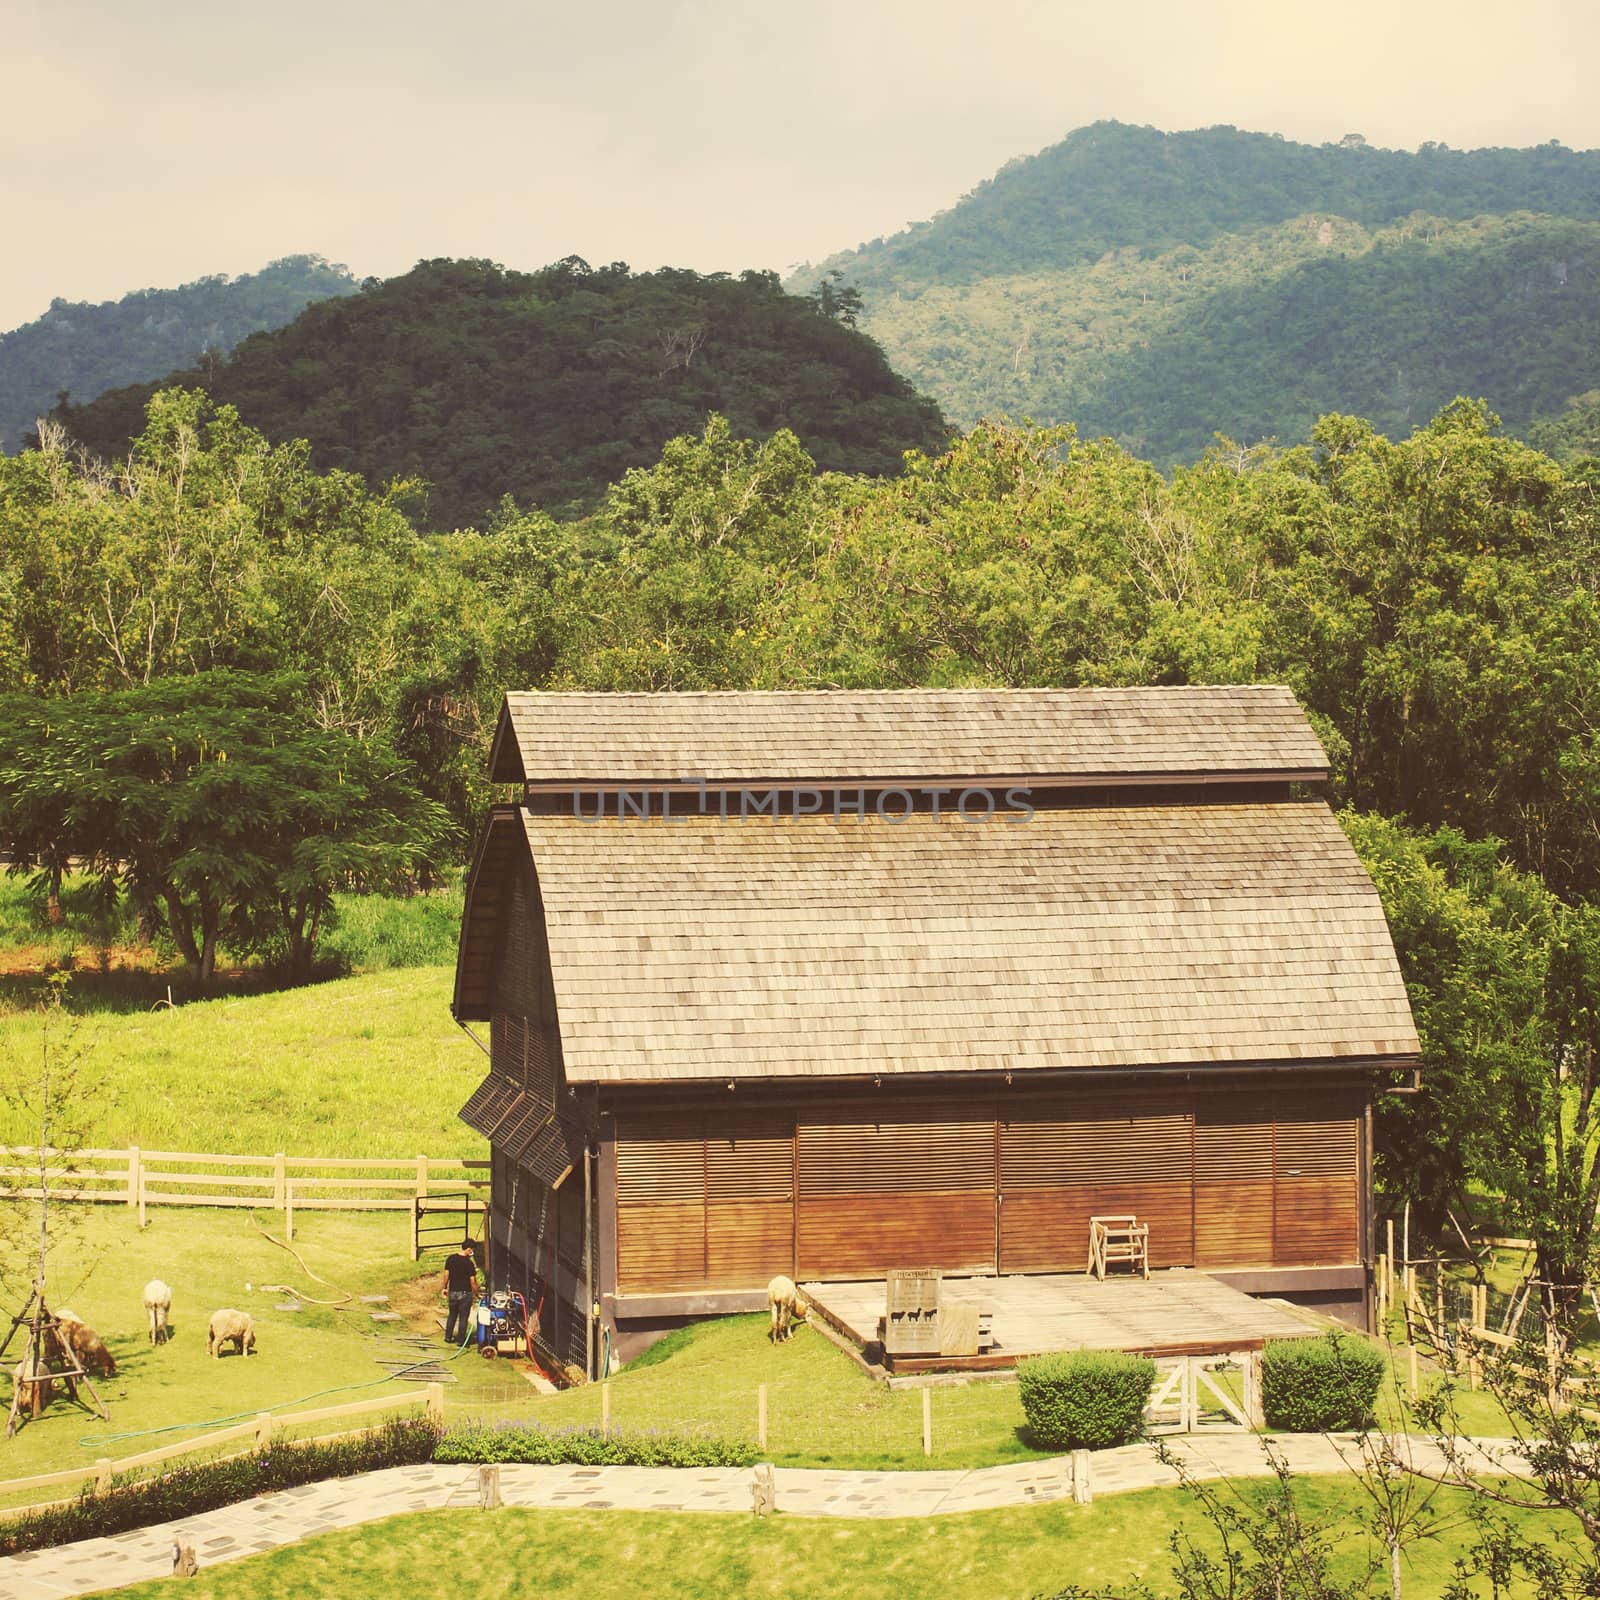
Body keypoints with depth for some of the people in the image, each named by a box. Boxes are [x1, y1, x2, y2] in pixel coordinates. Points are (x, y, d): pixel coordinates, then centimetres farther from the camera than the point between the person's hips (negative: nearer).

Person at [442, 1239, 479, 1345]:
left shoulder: (451, 1259, -4)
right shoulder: (469, 1263, -18)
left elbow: (446, 1275, 3)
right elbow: (473, 1281, -15)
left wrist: (444, 1288, 16)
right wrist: (477, 1293, -3)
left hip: (453, 1292, 5)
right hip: (465, 1293, -5)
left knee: (452, 1315, 20)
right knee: (463, 1317, 6)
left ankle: (448, 1337, 26)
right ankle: (460, 1340, 10)